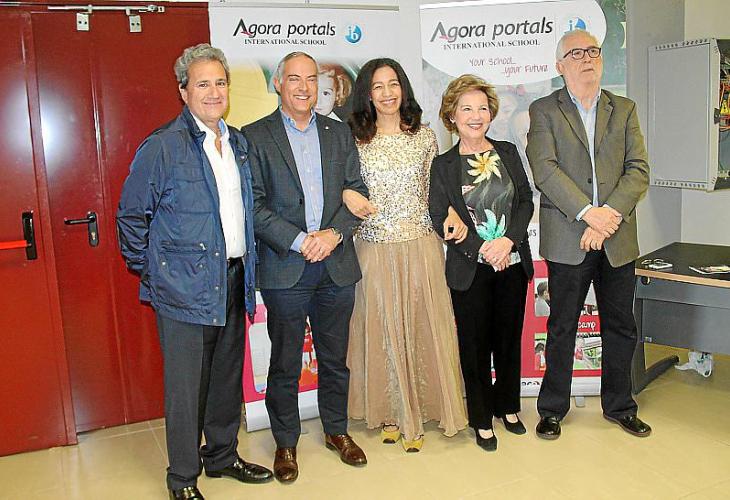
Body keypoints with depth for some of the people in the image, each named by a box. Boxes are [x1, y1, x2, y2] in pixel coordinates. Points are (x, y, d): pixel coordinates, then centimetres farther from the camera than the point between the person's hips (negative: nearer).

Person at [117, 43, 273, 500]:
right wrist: (149, 273, -3)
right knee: (186, 385, 4)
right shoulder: (163, 145, -10)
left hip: (233, 280, 6)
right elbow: (132, 214, -5)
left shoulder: (238, 142, 10)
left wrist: (246, 263, 13)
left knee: (228, 376, 18)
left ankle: (223, 456, 37)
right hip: (185, 286, -6)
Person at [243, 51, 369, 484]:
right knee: (285, 363, 8)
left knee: (335, 358, 15)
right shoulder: (256, 136, -1)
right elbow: (254, 204, -8)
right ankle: (286, 442, 27)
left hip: (337, 264, 3)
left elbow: (357, 191, 6)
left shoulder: (339, 133, 11)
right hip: (284, 267, -3)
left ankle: (337, 430, 34)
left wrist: (335, 233, -10)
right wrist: (299, 240, -16)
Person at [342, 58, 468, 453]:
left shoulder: (424, 136, 6)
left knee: (421, 328, 6)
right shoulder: (355, 140, 2)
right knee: (381, 329, 7)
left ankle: (417, 413, 23)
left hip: (420, 246, 1)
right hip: (375, 248, -1)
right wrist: (349, 197, -15)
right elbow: (344, 190, 7)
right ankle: (389, 413, 24)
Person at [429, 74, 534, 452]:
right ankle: (482, 420, 23)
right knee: (475, 345, 6)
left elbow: (525, 200, 3)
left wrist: (508, 240, -14)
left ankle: (508, 407, 35)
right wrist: (482, 249, -16)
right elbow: (440, 219, -7)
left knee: (509, 338, 14)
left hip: (513, 263, 3)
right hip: (470, 270, -3)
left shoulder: (508, 152, 8)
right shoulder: (443, 165, -2)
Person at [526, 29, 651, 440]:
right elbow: (545, 171, -11)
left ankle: (619, 406, 31)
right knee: (562, 327, 6)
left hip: (618, 238, 3)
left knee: (621, 327, 13)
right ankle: (553, 409, 22)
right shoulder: (544, 111, 2)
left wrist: (610, 215, -14)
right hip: (568, 239, -3)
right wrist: (588, 213, -19)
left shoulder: (625, 110, 11)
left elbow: (639, 171, 1)